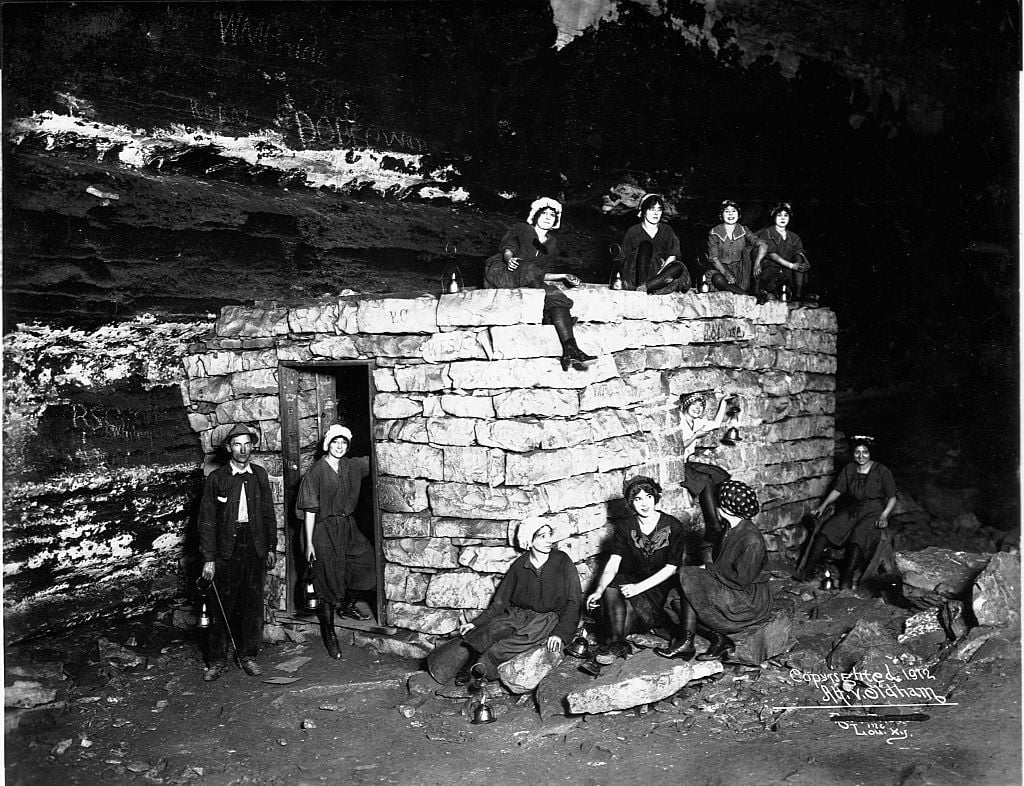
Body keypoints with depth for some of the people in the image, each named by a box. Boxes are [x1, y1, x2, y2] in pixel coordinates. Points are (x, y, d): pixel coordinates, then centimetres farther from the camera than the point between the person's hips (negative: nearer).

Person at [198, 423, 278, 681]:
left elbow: (269, 513, 13)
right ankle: (218, 660, 14)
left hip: (254, 547, 3)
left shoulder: (259, 475, 7)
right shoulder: (216, 478, -4)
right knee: (223, 606, 1)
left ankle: (248, 655, 20)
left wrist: (272, 547, 10)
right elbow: (207, 520, -4)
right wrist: (208, 558, -9)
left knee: (253, 604, 7)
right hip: (226, 550, -3)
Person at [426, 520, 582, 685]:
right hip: (517, 614, 3)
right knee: (493, 629, -28)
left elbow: (574, 602, -4)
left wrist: (560, 634, -16)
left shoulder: (563, 562, -3)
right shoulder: (519, 565, 4)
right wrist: (476, 623, -2)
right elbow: (501, 602, 8)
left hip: (549, 620, -3)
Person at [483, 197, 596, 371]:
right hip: (500, 273, -3)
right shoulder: (521, 229, 17)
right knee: (528, 269, -37)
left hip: (527, 282, 3)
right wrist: (509, 259, -25)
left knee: (556, 297, -27)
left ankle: (570, 350, -46)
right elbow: (508, 248, -2)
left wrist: (564, 276, 6)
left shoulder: (552, 243, 27)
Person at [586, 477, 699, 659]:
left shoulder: (673, 527, -8)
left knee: (629, 606, -30)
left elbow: (671, 568, -12)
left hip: (663, 585, -3)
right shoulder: (625, 529, 1)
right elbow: (613, 564, -9)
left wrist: (638, 588, -22)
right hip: (635, 581, 4)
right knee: (611, 588, -27)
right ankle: (617, 642, -30)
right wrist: (599, 590, -27)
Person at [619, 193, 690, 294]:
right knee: (646, 245, -24)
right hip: (636, 276, -2)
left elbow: (672, 257, 3)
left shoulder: (667, 231, 14)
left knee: (679, 267, -26)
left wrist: (659, 273, -14)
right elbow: (625, 258, 2)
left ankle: (644, 287, -38)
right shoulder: (633, 232, 7)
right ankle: (642, 283, -41)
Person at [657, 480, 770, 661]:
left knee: (687, 577, -20)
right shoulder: (733, 529, 6)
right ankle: (721, 640, -3)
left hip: (748, 602, -9)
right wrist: (709, 569, -2)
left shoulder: (751, 540, -23)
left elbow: (740, 580, -22)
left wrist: (709, 569, -12)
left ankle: (686, 642, -14)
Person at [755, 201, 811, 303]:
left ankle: (798, 296, -27)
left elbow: (800, 253, 4)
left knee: (799, 258, -23)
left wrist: (805, 263, -20)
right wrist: (791, 265, -20)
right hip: (770, 271, -5)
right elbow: (772, 255, -8)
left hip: (787, 272, 5)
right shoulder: (766, 233, 6)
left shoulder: (794, 238, 20)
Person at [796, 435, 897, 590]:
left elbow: (892, 498, 2)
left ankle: (846, 581, -34)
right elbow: (837, 490, 9)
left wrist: (884, 515, -14)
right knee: (826, 530, -21)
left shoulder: (882, 471, -1)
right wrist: (823, 505, -5)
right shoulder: (848, 469, 9)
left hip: (873, 512, -4)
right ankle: (807, 571, -24)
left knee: (858, 537, -33)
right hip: (851, 510, 4)